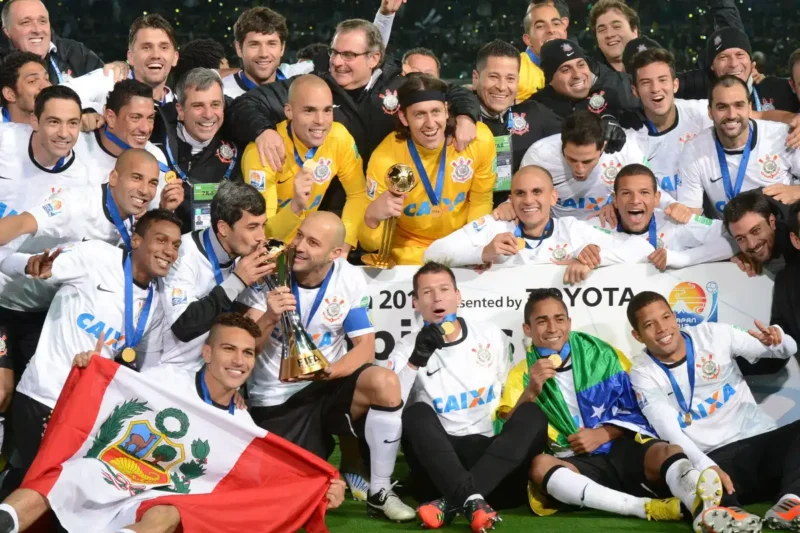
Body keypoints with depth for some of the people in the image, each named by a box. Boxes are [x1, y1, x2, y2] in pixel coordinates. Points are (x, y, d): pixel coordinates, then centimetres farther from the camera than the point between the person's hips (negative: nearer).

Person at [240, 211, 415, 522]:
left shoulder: (351, 280, -7)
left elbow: (365, 348, -8)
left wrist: (330, 371, -29)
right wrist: (269, 318, -35)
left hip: (326, 387, 1)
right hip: (274, 401, -1)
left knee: (385, 383, -30)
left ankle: (379, 494, -14)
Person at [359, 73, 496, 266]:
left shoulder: (479, 140, -15)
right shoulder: (385, 159, -22)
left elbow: (481, 200, 3)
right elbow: (370, 244, -19)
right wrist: (372, 217, -39)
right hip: (411, 256, -3)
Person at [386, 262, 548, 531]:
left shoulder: (491, 336, 9)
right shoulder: (407, 348, 2)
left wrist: (529, 442, 5)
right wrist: (417, 359, -25)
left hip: (494, 452, 2)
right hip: (440, 463, -2)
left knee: (533, 415, -24)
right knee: (416, 414, -28)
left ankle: (450, 502, -38)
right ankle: (470, 499, -48)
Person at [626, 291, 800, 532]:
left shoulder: (713, 334, 7)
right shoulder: (643, 374, 2)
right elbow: (669, 431, -12)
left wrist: (778, 339, -12)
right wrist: (707, 467, -30)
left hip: (762, 440, 3)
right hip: (715, 459, -3)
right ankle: (728, 510, -61)